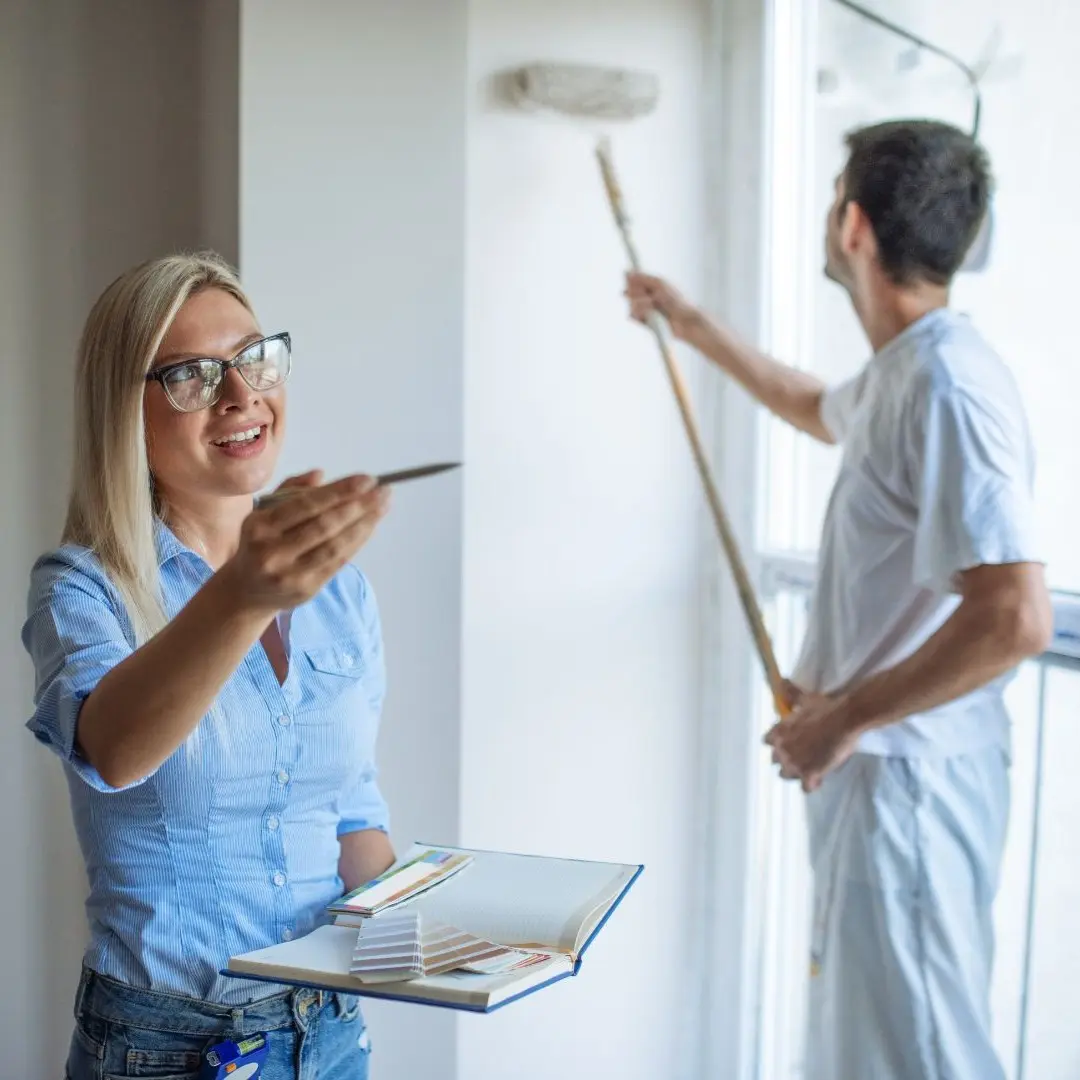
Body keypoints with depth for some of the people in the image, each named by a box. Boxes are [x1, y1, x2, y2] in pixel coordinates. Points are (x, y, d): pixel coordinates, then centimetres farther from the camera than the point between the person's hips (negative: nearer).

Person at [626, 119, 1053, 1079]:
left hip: (908, 777, -10)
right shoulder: (899, 371, 10)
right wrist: (691, 325, 39)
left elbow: (1016, 619, -31)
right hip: (876, 769, 10)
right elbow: (815, 408, 35)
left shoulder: (946, 386, -23)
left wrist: (843, 720, -21)